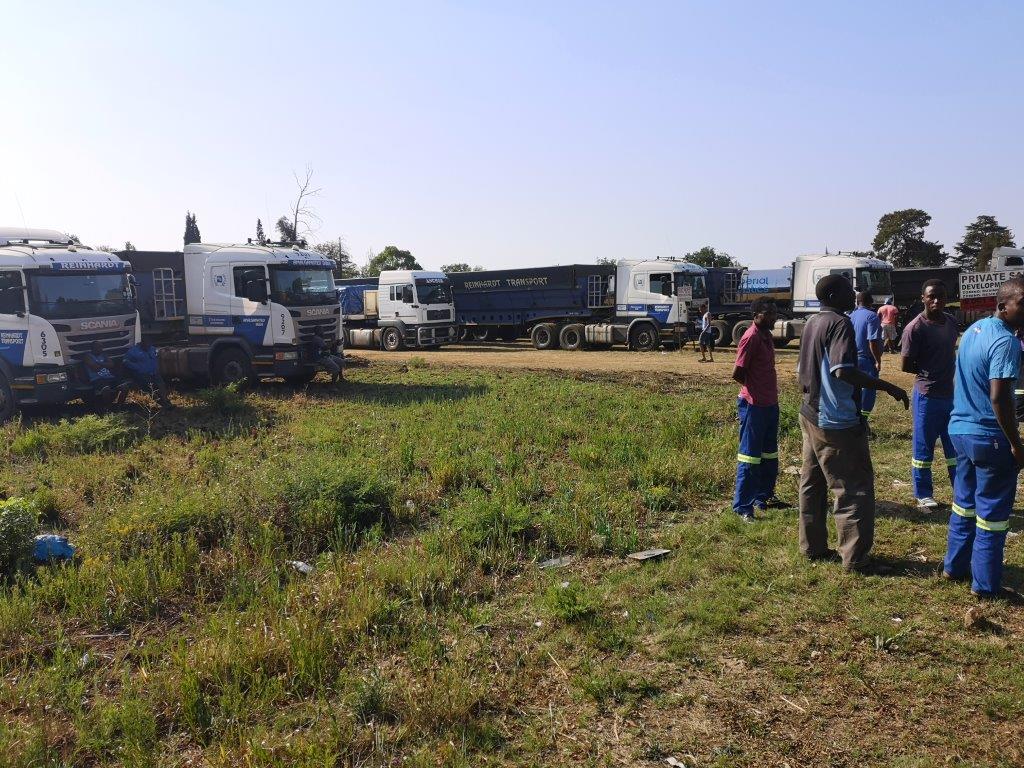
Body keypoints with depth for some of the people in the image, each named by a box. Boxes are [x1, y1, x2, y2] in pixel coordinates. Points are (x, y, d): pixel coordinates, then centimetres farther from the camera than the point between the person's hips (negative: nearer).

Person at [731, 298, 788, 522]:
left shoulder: (766, 336, 11)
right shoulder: (751, 337, -17)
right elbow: (737, 373, -20)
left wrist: (767, 389, 9)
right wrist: (754, 388, -3)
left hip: (770, 404, 9)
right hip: (754, 405, -9)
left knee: (769, 454, 19)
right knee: (750, 455, -4)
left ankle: (764, 497, 32)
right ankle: (742, 507, 2)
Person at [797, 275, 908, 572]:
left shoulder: (812, 323, 10)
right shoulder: (840, 323, -16)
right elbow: (843, 370, -27)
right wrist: (887, 386, -21)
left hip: (811, 416, 9)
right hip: (838, 421, -9)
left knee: (813, 483, 14)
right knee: (855, 487, -2)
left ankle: (813, 546, 22)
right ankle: (855, 557, 2)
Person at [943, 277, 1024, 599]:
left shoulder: (975, 328, 8)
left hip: (961, 429, 9)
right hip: (990, 437, -9)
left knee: (964, 502, 20)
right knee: (992, 511, 4)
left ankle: (954, 566, 30)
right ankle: (985, 584, 14)